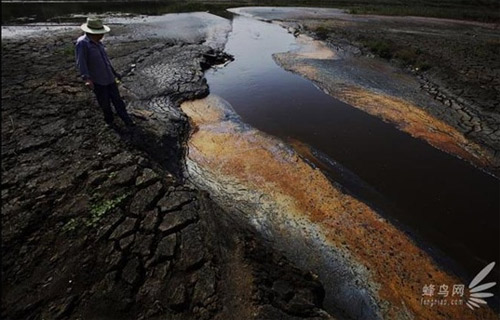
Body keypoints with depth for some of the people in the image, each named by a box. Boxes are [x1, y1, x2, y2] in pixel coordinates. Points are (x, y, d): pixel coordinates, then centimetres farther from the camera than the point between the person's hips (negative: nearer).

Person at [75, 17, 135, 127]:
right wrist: (86, 78, -34)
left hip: (109, 78, 6)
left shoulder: (98, 43, 9)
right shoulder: (82, 43, -14)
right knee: (105, 103, 7)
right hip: (97, 81, -6)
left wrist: (115, 73, 28)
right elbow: (81, 63, -21)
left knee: (117, 100, 9)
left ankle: (126, 119, 16)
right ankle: (109, 119, 28)